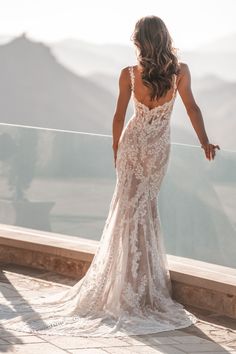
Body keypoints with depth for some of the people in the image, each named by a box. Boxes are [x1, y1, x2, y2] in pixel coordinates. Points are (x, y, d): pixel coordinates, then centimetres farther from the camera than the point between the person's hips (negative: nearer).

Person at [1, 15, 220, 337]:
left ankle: (127, 289, 11)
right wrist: (205, 143, 6)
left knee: (130, 208, 8)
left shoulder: (129, 74, -11)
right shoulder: (180, 72, -11)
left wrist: (116, 148, 10)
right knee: (146, 207, 12)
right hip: (159, 150, 0)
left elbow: (119, 117, -5)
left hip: (132, 144, 0)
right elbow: (193, 109, -5)